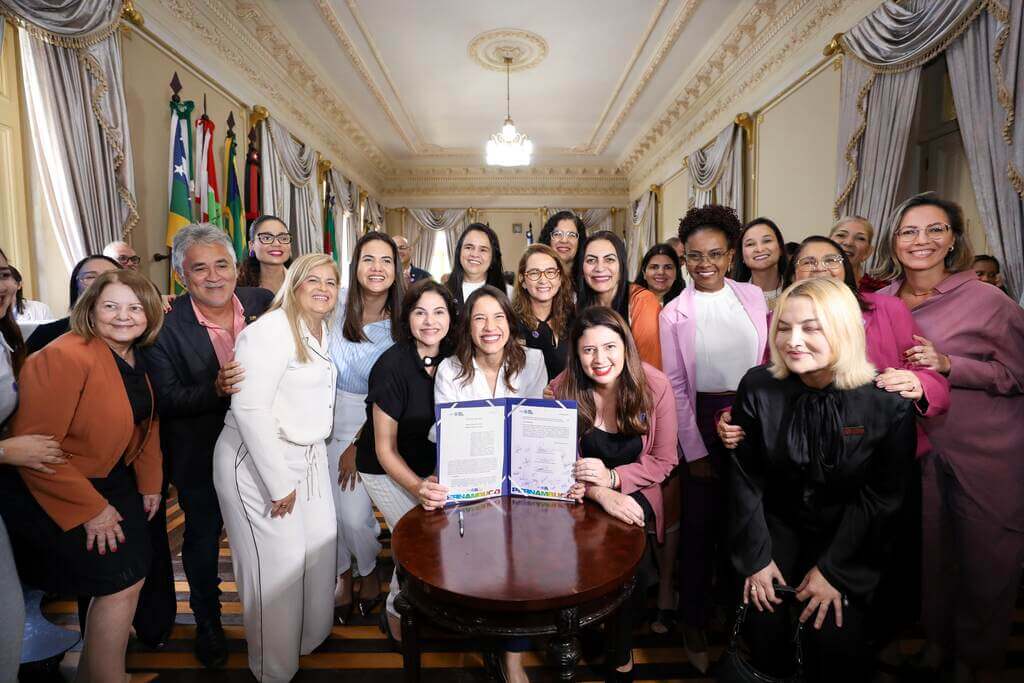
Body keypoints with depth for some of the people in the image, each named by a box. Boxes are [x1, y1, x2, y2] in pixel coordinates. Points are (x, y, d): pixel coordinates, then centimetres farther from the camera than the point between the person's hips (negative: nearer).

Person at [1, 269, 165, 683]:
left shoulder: (135, 360, 0)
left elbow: (146, 423, 10)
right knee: (121, 581, -6)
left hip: (113, 480, 8)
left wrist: (151, 482, 6)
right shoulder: (65, 356, -24)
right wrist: (90, 508, -21)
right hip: (53, 492, -8)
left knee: (135, 570, 12)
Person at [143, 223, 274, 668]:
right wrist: (214, 389, -35)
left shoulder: (263, 303, -11)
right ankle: (207, 623, 45)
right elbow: (165, 400, -19)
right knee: (203, 540, 18)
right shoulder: (165, 326, -18)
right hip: (200, 457, -2)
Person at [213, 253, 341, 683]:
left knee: (320, 549, 12)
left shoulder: (324, 331, 9)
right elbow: (249, 407, -22)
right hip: (258, 461, -7)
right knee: (277, 565, 2)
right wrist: (279, 482, -19)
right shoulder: (271, 331, -17)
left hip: (308, 456, 8)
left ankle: (310, 638, 38)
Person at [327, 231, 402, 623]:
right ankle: (343, 573, 36)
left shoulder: (400, 324, -10)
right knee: (334, 505, 6)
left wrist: (359, 445, -7)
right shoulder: (338, 304, -7)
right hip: (331, 413, 2)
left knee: (355, 513, -5)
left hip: (374, 422, -2)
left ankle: (368, 571, 29)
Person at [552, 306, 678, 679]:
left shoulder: (655, 386, -12)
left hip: (634, 494, 0)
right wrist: (600, 494, -26)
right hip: (580, 497, 0)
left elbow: (664, 460, -5)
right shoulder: (562, 389, -12)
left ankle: (622, 648, 12)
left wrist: (612, 477, -21)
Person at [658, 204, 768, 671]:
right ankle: (694, 624, 28)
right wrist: (695, 450, -7)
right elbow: (675, 386, -5)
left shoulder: (753, 296, 3)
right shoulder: (675, 313, -4)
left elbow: (768, 361, 8)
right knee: (701, 521, 7)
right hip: (703, 422, -2)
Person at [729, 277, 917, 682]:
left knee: (832, 639, -11)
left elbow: (880, 498, -10)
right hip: (777, 523, 1)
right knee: (764, 626, -7)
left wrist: (834, 571, -10)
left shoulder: (889, 402, -18)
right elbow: (745, 480, -8)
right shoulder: (757, 388, -16)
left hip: (850, 536, 0)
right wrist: (757, 557, -7)